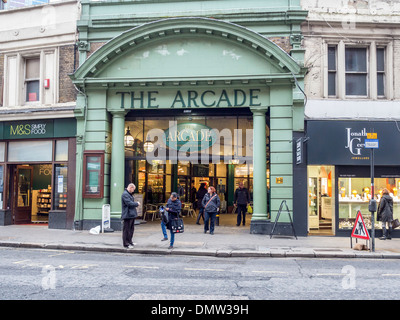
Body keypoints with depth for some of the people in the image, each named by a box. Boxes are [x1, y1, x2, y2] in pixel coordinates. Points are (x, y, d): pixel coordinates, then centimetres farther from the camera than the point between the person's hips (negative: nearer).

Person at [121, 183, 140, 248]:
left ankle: (129, 242, 27)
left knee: (131, 229, 17)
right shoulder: (125, 194, -16)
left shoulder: (129, 194, 18)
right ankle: (126, 244, 3)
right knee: (127, 230, -3)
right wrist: (137, 203, -9)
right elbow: (129, 203, -22)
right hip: (128, 215, -11)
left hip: (132, 214, 11)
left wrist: (136, 203, 9)